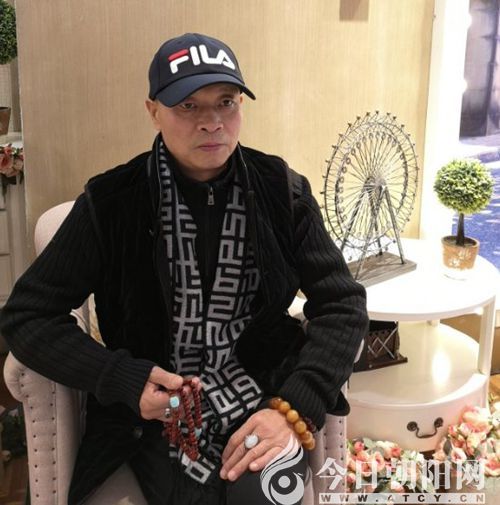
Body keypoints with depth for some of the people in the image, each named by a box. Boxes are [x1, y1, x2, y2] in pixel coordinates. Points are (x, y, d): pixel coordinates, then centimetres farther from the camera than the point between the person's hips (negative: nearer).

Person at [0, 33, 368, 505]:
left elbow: (342, 304, -1)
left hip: (266, 397, 1)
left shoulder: (282, 191, -1)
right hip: (160, 410, -1)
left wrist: (295, 408, -16)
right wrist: (125, 381, -18)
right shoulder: (111, 202, -6)